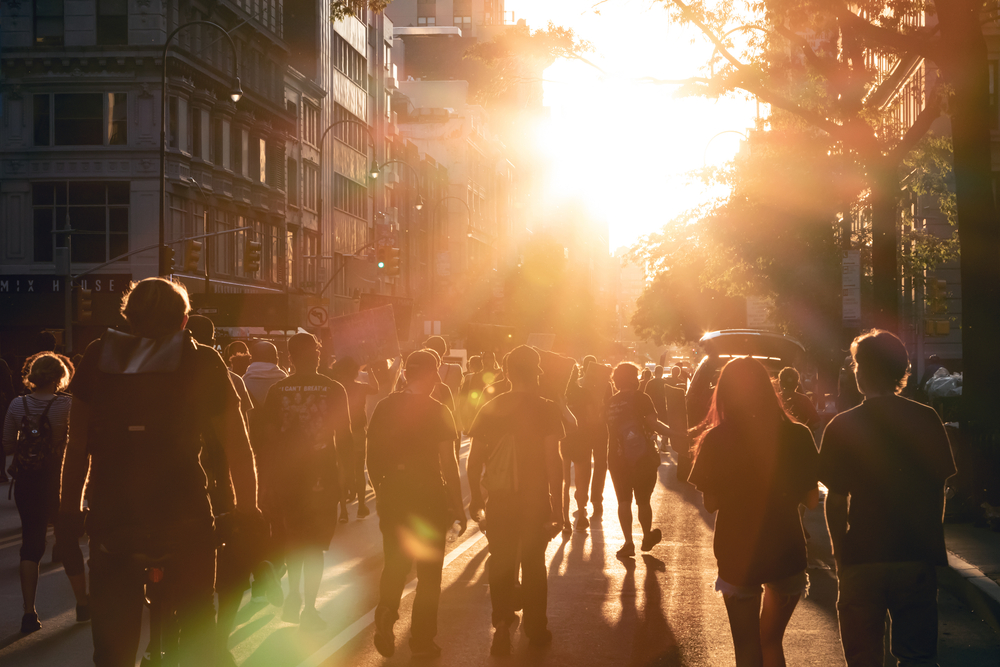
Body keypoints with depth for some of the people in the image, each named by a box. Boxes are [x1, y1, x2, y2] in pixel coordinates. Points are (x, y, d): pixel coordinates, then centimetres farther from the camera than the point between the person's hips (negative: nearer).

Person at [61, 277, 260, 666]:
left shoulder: (98, 357, 7)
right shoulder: (203, 363, 2)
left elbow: (77, 444, 8)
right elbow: (238, 448, 3)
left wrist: (70, 509, 16)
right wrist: (248, 510, 13)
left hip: (110, 519, 1)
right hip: (183, 517, -1)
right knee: (198, 629, 15)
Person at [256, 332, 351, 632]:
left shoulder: (277, 390, -2)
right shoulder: (333, 390, -5)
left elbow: (266, 437, -2)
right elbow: (344, 438, -3)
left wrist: (266, 479, 5)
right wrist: (345, 472, 13)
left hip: (285, 476, 2)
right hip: (321, 476, -1)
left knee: (293, 539, 20)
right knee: (315, 544, 6)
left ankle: (294, 597, 23)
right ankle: (309, 608, 3)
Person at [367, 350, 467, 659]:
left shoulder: (385, 407, -1)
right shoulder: (437, 412, -12)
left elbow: (372, 456, 3)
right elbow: (448, 463, -11)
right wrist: (458, 506, -3)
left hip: (392, 497, 3)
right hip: (430, 498, -3)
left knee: (394, 564, 19)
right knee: (428, 571, 11)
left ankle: (386, 612, -6)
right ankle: (422, 641, 16)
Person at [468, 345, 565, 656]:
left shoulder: (490, 409, 0)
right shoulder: (546, 409, -10)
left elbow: (474, 458, 1)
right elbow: (553, 460, -14)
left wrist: (476, 496, 13)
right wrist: (558, 508, -10)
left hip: (499, 502, 2)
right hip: (535, 501, -2)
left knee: (500, 565, 12)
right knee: (533, 566, 15)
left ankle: (502, 625, -1)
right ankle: (535, 628, 27)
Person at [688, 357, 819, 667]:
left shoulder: (716, 440, -12)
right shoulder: (797, 435, -9)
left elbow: (711, 503, -6)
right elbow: (811, 499, -2)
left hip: (737, 556, -2)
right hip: (786, 552, 2)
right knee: (771, 642, 21)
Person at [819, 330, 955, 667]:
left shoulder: (842, 427, -6)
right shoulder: (927, 420, -1)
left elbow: (835, 500, -3)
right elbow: (938, 489, 6)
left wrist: (840, 553, 9)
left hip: (862, 557, -1)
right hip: (918, 555, 2)